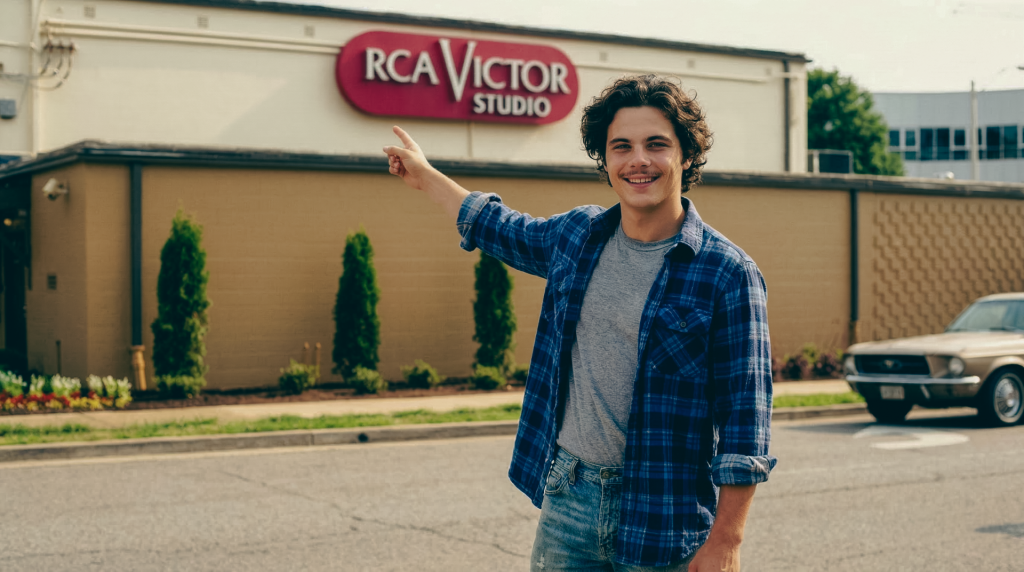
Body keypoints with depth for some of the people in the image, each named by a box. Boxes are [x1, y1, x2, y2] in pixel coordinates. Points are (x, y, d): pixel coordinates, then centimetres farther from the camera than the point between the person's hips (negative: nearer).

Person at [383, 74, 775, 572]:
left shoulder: (729, 274, -11)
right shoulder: (576, 234, 5)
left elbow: (744, 416, -13)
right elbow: (501, 228, 27)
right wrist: (425, 176, 37)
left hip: (662, 521, -4)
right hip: (567, 497, 5)